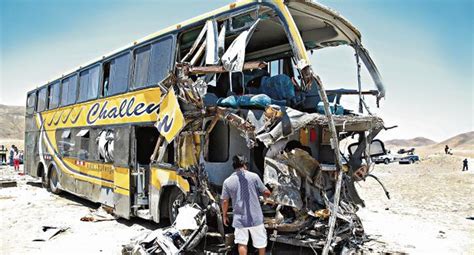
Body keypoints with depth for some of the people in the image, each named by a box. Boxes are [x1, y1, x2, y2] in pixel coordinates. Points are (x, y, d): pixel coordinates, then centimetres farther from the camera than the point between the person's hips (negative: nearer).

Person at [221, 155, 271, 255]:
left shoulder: (227, 181, -3)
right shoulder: (253, 176, -9)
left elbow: (225, 201, 0)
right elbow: (266, 192, -2)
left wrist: (224, 215, 14)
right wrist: (266, 194, 21)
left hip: (239, 218, 1)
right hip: (255, 217, -1)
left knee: (242, 243, 13)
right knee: (261, 241, 19)